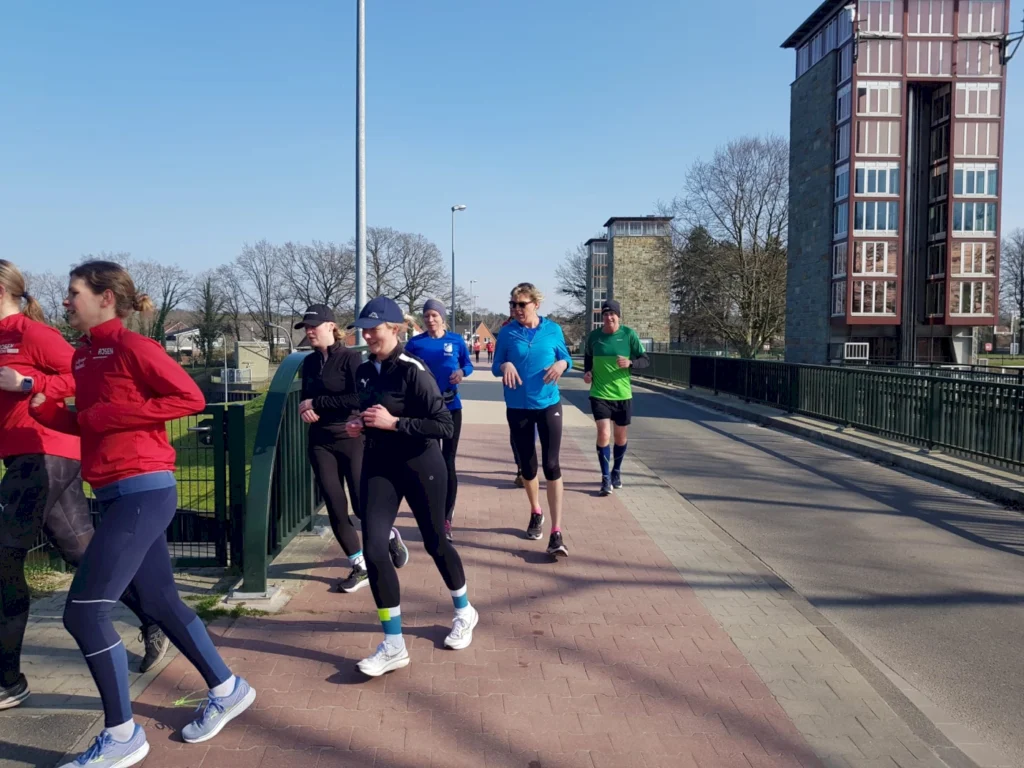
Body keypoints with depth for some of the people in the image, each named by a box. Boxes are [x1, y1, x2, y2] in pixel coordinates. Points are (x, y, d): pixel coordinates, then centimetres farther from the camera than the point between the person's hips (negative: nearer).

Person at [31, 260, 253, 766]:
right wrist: (43, 406, 5)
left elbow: (190, 398, -16)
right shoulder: (83, 356, 15)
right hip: (118, 494, 9)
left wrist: (117, 414, -17)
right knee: (159, 603, 15)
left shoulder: (131, 345, -11)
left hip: (143, 492, -9)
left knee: (83, 610, -8)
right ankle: (227, 690, 30)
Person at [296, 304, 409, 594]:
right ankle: (360, 568, 16)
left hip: (352, 439, -5)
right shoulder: (309, 362, 8)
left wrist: (317, 403, -18)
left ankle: (391, 536, 30)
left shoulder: (351, 357, -10)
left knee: (362, 505, -3)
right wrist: (305, 409, -6)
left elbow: (359, 398, -22)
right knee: (335, 508, 2)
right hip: (320, 443, 5)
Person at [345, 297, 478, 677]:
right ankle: (394, 646, 5)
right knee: (373, 549, -7)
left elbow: (445, 426, -23)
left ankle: (464, 612, 40)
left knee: (435, 543, 11)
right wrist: (360, 424, -1)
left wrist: (393, 423, -26)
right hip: (378, 465, 6)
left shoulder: (413, 371, -18)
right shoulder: (364, 371, 4)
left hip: (420, 467, -5)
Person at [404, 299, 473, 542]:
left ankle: (446, 518, 5)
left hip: (451, 407, -1)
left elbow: (468, 365, 9)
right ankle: (442, 509, 30)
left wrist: (461, 372, -12)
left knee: (448, 462, 0)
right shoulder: (415, 343, -1)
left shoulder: (456, 340, -1)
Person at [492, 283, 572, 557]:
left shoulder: (553, 329, -1)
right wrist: (504, 366, -20)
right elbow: (495, 367, 3)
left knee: (551, 465, -7)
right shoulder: (506, 333, -2)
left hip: (549, 404, -1)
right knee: (527, 465, 11)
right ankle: (536, 513, 38)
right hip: (518, 407, 1)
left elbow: (565, 358, 9)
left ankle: (556, 534, -6)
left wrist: (562, 363, -15)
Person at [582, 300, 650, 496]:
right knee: (603, 434, -13)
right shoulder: (593, 336, -2)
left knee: (621, 437, 13)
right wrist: (587, 371, -3)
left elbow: (646, 360, -3)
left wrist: (630, 363, -22)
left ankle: (616, 472, 36)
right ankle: (606, 478, 0)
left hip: (623, 395, 1)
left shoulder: (629, 334, -6)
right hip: (599, 394, -1)